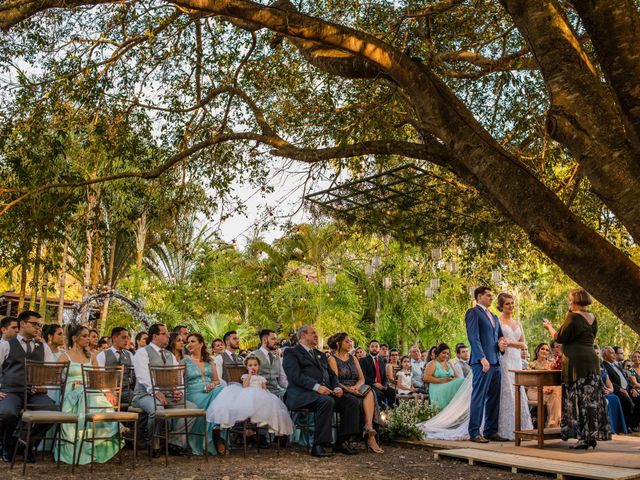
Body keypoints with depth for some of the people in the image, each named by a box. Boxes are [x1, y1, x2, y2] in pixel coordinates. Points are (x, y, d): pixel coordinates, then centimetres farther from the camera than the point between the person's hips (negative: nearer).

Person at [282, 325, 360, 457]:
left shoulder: (320, 355, 29)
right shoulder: (291, 352, 4)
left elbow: (331, 374, 23)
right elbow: (296, 375, -12)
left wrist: (337, 387, 0)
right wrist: (316, 387, -24)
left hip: (326, 393, 8)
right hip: (302, 395, -8)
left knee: (352, 402, -12)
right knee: (327, 401, -35)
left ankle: (342, 442, -8)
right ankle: (319, 445, -28)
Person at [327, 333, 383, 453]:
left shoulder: (353, 359, 22)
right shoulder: (332, 359, 3)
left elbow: (361, 378, 12)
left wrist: (356, 387, -11)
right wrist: (347, 389, -25)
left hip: (356, 389, 5)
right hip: (342, 393, -5)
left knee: (369, 392, -29)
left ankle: (369, 429, -44)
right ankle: (370, 436, -33)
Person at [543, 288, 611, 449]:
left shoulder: (573, 317, -13)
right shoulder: (592, 317, 11)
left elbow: (560, 337, -10)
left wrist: (549, 327, 9)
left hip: (576, 361, -8)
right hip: (591, 359, 8)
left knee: (579, 399, -4)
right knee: (592, 398, 9)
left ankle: (583, 437, -3)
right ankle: (593, 436, 15)